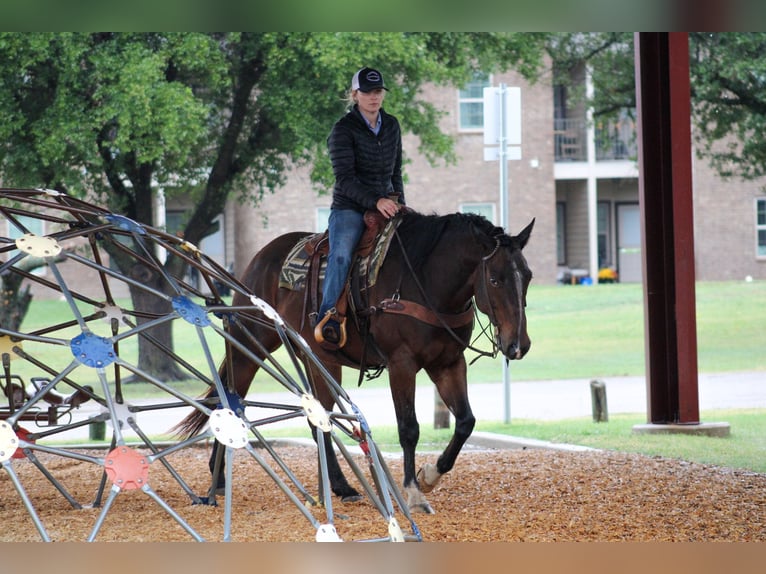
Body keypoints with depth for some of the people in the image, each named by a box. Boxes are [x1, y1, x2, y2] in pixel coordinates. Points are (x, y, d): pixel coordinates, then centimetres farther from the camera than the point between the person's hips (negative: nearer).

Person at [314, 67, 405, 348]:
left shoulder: (392, 125, 13)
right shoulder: (343, 129, -6)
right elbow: (344, 179, -15)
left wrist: (400, 204, 12)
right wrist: (375, 201, -26)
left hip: (386, 206, 6)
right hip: (350, 208, -6)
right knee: (341, 254, -32)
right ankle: (328, 318, -46)